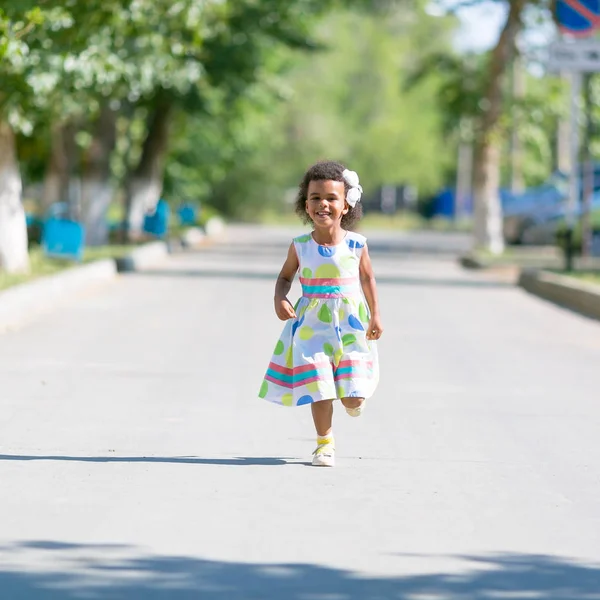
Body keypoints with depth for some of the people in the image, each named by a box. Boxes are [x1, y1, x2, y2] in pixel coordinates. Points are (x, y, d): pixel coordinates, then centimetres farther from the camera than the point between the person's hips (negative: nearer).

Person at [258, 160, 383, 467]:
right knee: (318, 388, -1)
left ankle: (351, 396, 40)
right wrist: (279, 299, -12)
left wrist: (375, 316, 9)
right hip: (312, 325, 0)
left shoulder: (356, 244, -7)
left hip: (350, 325, 0)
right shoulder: (300, 246, -7)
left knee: (353, 395, 1)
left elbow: (367, 277, 6)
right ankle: (325, 442, 18)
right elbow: (285, 276, 7)